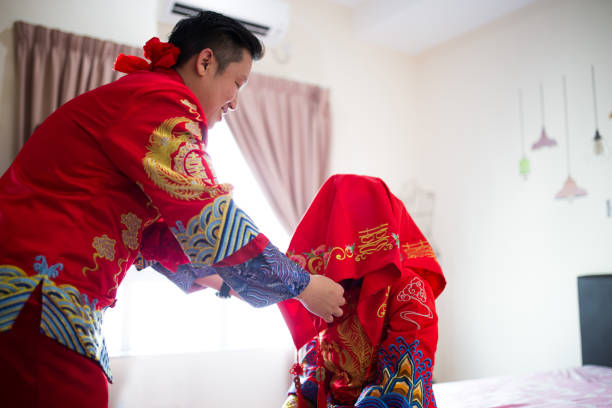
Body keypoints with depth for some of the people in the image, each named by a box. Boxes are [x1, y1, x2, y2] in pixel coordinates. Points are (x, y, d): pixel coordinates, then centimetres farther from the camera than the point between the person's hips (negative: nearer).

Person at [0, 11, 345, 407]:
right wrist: (303, 286, -7)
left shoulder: (130, 95, 20)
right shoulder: (165, 98, -12)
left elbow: (161, 232, 18)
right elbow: (209, 223, -17)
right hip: (34, 296, -10)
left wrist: (221, 278, 18)